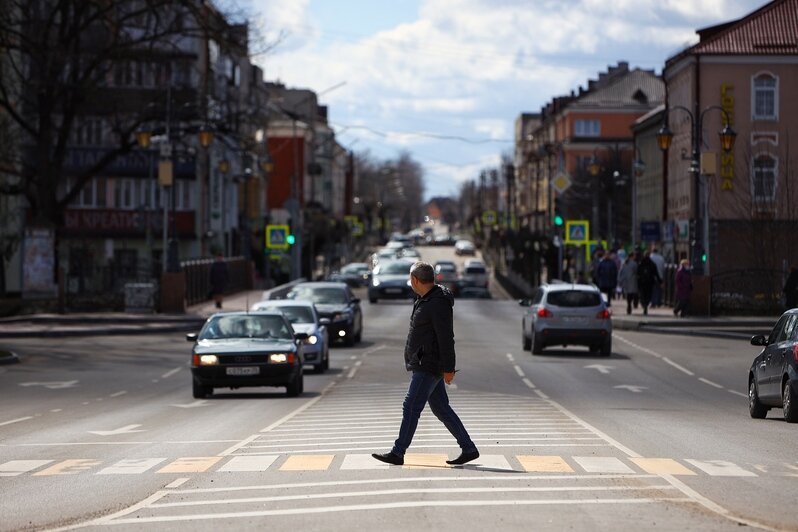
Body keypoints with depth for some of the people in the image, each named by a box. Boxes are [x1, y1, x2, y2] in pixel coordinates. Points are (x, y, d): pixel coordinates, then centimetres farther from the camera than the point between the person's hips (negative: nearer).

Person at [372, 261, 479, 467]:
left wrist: (448, 368, -21)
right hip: (423, 364, 10)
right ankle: (469, 449, 12)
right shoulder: (425, 299, 15)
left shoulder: (438, 304, -18)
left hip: (429, 366, -10)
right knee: (441, 409, 10)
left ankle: (398, 453, -5)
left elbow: (446, 338, -20)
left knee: (411, 407, -8)